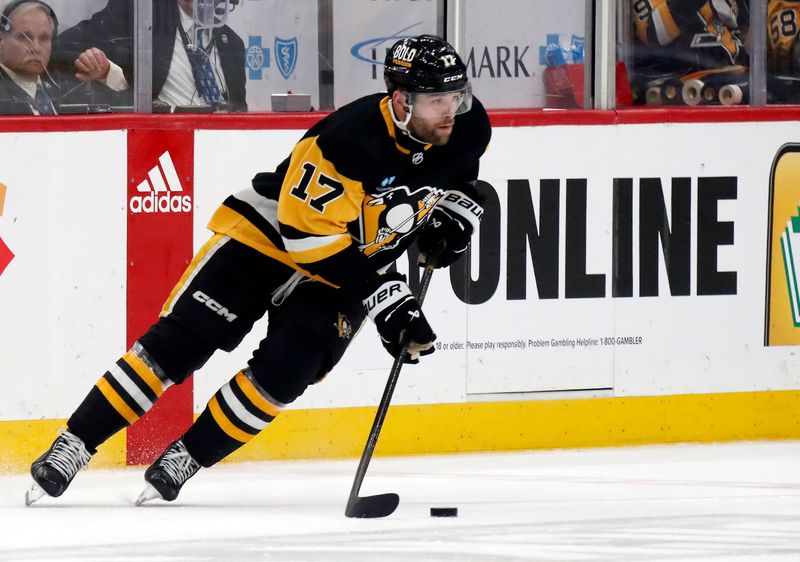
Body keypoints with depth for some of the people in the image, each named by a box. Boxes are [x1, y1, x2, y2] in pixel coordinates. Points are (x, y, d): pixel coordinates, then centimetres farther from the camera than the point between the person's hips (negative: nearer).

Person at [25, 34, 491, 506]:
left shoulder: (467, 127, -13)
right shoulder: (350, 138, -33)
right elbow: (311, 235, -32)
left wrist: (452, 216, -9)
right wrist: (385, 297, -33)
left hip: (356, 265, 5)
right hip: (271, 234, -5)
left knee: (287, 366, -17)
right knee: (180, 339, -12)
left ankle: (185, 459, -2)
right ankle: (73, 446, -7)